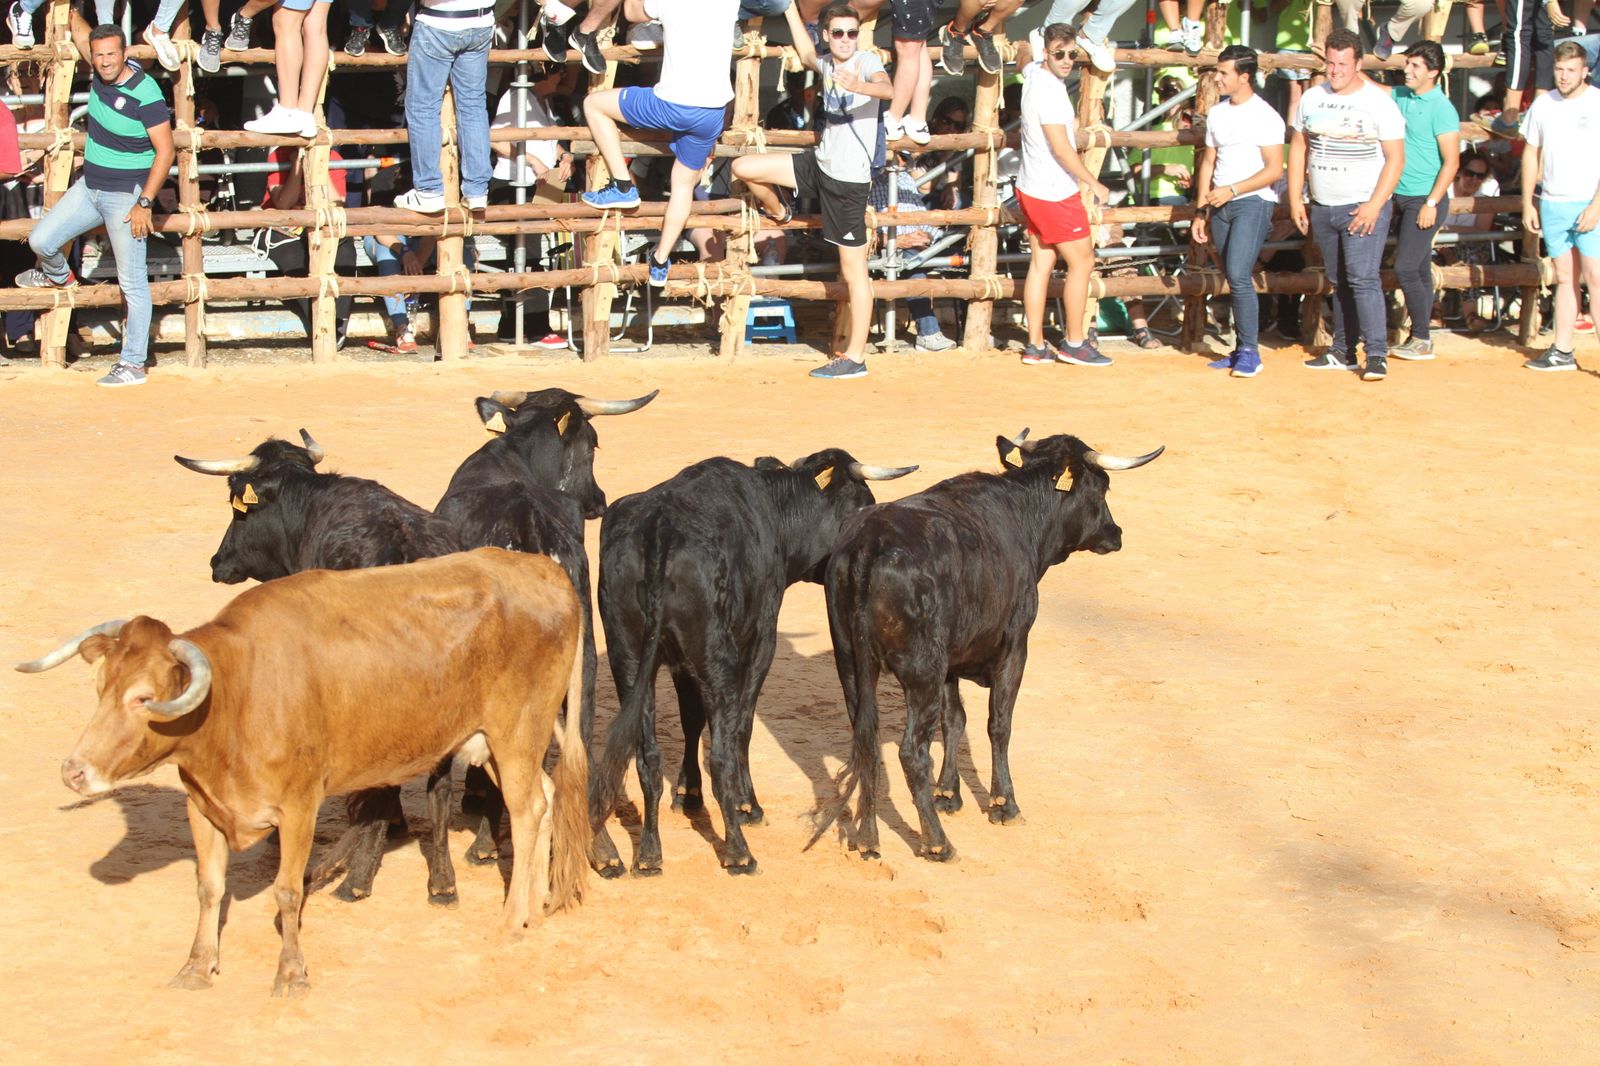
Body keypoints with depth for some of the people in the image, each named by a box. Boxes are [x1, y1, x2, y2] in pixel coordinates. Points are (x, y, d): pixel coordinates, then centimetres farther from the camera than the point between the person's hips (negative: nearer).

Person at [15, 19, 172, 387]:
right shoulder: (102, 71, -1)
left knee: (132, 282, -3)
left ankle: (133, 364, 1)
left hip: (126, 195, -7)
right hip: (89, 187, 7)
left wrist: (144, 203, -22)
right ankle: (59, 276, 43)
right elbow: (80, 31, 20)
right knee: (41, 240, 8)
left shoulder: (145, 93, -21)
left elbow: (165, 150, -20)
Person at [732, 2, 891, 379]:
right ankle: (778, 212, 34)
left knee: (853, 271, -3)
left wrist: (859, 86, -59)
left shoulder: (866, 61, -14)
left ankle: (855, 357, 1)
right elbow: (806, 55, 33)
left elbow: (888, 89, -37)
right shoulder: (827, 63, 7)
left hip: (849, 179, -7)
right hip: (820, 164, 7)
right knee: (743, 168, 4)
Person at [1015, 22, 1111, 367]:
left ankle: (1035, 346, 10)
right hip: (1055, 194, -9)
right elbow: (1061, 148, -23)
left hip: (1032, 187, 9)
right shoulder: (1049, 90, -22)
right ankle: (1074, 342, 6)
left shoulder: (1035, 74, 7)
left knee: (1042, 263, 10)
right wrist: (1093, 183, -13)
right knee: (1082, 263, 0)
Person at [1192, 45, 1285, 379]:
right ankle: (1241, 351, 15)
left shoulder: (1265, 116, -9)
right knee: (1233, 280, 9)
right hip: (1221, 205, 7)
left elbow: (1274, 170, -12)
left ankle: (1250, 352, -11)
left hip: (1253, 202, -7)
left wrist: (1231, 190, -18)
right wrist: (1201, 211, 13)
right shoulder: (1217, 113, 12)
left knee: (1238, 276, -17)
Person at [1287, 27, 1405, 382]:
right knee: (1339, 282, 11)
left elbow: (1395, 158, -9)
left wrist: (1374, 206, -17)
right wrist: (1295, 199, 7)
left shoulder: (1379, 103, -7)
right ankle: (1343, 352, 17)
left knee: (1363, 278, -14)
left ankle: (1377, 355, -13)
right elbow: (1298, 147, 14)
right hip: (1322, 207, 5)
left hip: (1363, 207, -5)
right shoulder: (1312, 98, 8)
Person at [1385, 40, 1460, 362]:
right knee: (1419, 270, 11)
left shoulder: (1441, 108, -13)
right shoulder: (1401, 96, 8)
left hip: (1425, 199, -7)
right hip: (1402, 198, 7)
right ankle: (1420, 338, 15)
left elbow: (1451, 161, -15)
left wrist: (1432, 203, -19)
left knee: (1406, 268, -10)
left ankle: (1421, 340, -2)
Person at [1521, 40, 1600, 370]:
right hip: (1553, 205, 4)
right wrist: (1527, 203, 12)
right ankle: (1562, 352, 12)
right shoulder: (1543, 105, 8)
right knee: (1565, 278, 9)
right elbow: (1531, 154, 16)